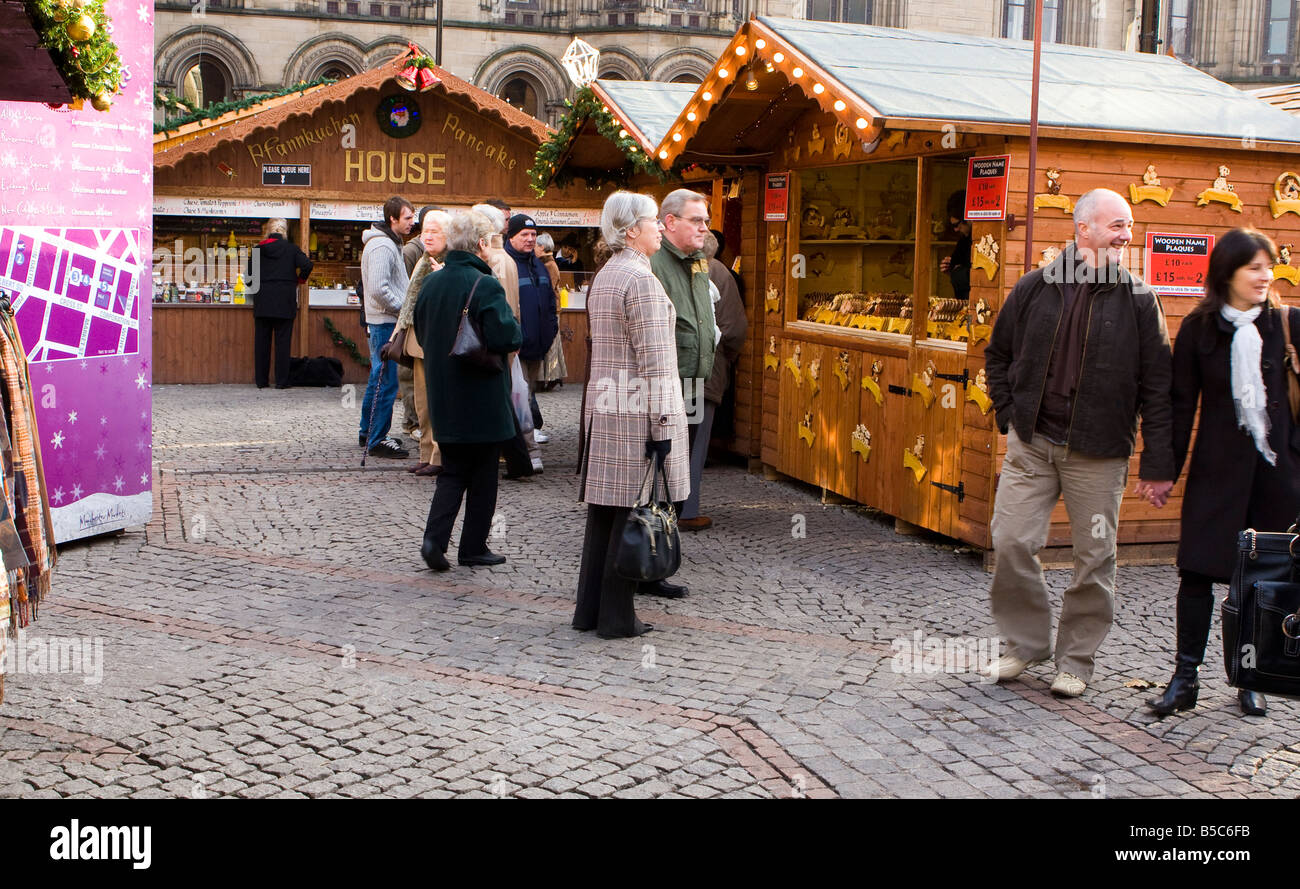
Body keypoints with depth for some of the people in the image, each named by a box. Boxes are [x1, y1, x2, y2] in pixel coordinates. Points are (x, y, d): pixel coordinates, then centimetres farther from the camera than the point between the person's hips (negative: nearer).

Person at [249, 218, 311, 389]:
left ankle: (261, 380, 10)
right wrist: (299, 280, 5)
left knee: (261, 341, 8)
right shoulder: (292, 248, -1)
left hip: (262, 300, 2)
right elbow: (306, 265, -12)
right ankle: (281, 381, 0)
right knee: (283, 341, 2)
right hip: (285, 303, -2)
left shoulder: (258, 249, 5)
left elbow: (249, 272, 5)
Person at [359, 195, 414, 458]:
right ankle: (377, 440, -2)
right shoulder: (382, 246, -16)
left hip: (385, 321, 11)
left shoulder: (390, 244, 17)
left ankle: (368, 433, 27)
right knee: (386, 381, -7)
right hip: (385, 323, -11)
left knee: (379, 378, 17)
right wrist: (404, 308, -15)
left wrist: (405, 307, 11)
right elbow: (378, 289, -24)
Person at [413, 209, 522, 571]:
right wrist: (514, 330, -2)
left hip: (443, 399, 6)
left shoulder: (431, 283, 5)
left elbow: (421, 333, 14)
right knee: (483, 475, 8)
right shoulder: (486, 286, -16)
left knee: (452, 472, 14)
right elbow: (506, 338, -22)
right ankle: (473, 547, 14)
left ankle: (435, 538, -1)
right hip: (482, 401, -6)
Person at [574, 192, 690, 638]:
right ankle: (617, 616, 6)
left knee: (603, 509, 13)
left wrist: (605, 402, 19)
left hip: (604, 404, 9)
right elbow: (654, 360, -18)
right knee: (631, 514, -1)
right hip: (636, 411, -9)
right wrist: (661, 426, -17)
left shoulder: (603, 277, 14)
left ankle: (589, 609, 19)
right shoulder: (642, 281, -15)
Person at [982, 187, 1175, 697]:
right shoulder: (1035, 288, 4)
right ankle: (1026, 642, 19)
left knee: (1094, 558, 4)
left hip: (1098, 452, -1)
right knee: (1011, 542, -1)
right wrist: (1010, 415, 6)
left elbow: (1157, 387, -1)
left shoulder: (1138, 300, -1)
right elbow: (998, 355, 18)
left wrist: (1158, 465, -5)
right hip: (1031, 443, 2)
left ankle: (1076, 659, 21)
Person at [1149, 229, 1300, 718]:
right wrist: (1167, 468, 0)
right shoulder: (1199, 328, 0)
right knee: (1198, 570, -2)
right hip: (1217, 468, -1)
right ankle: (1185, 678, 7)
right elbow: (1182, 403, 2)